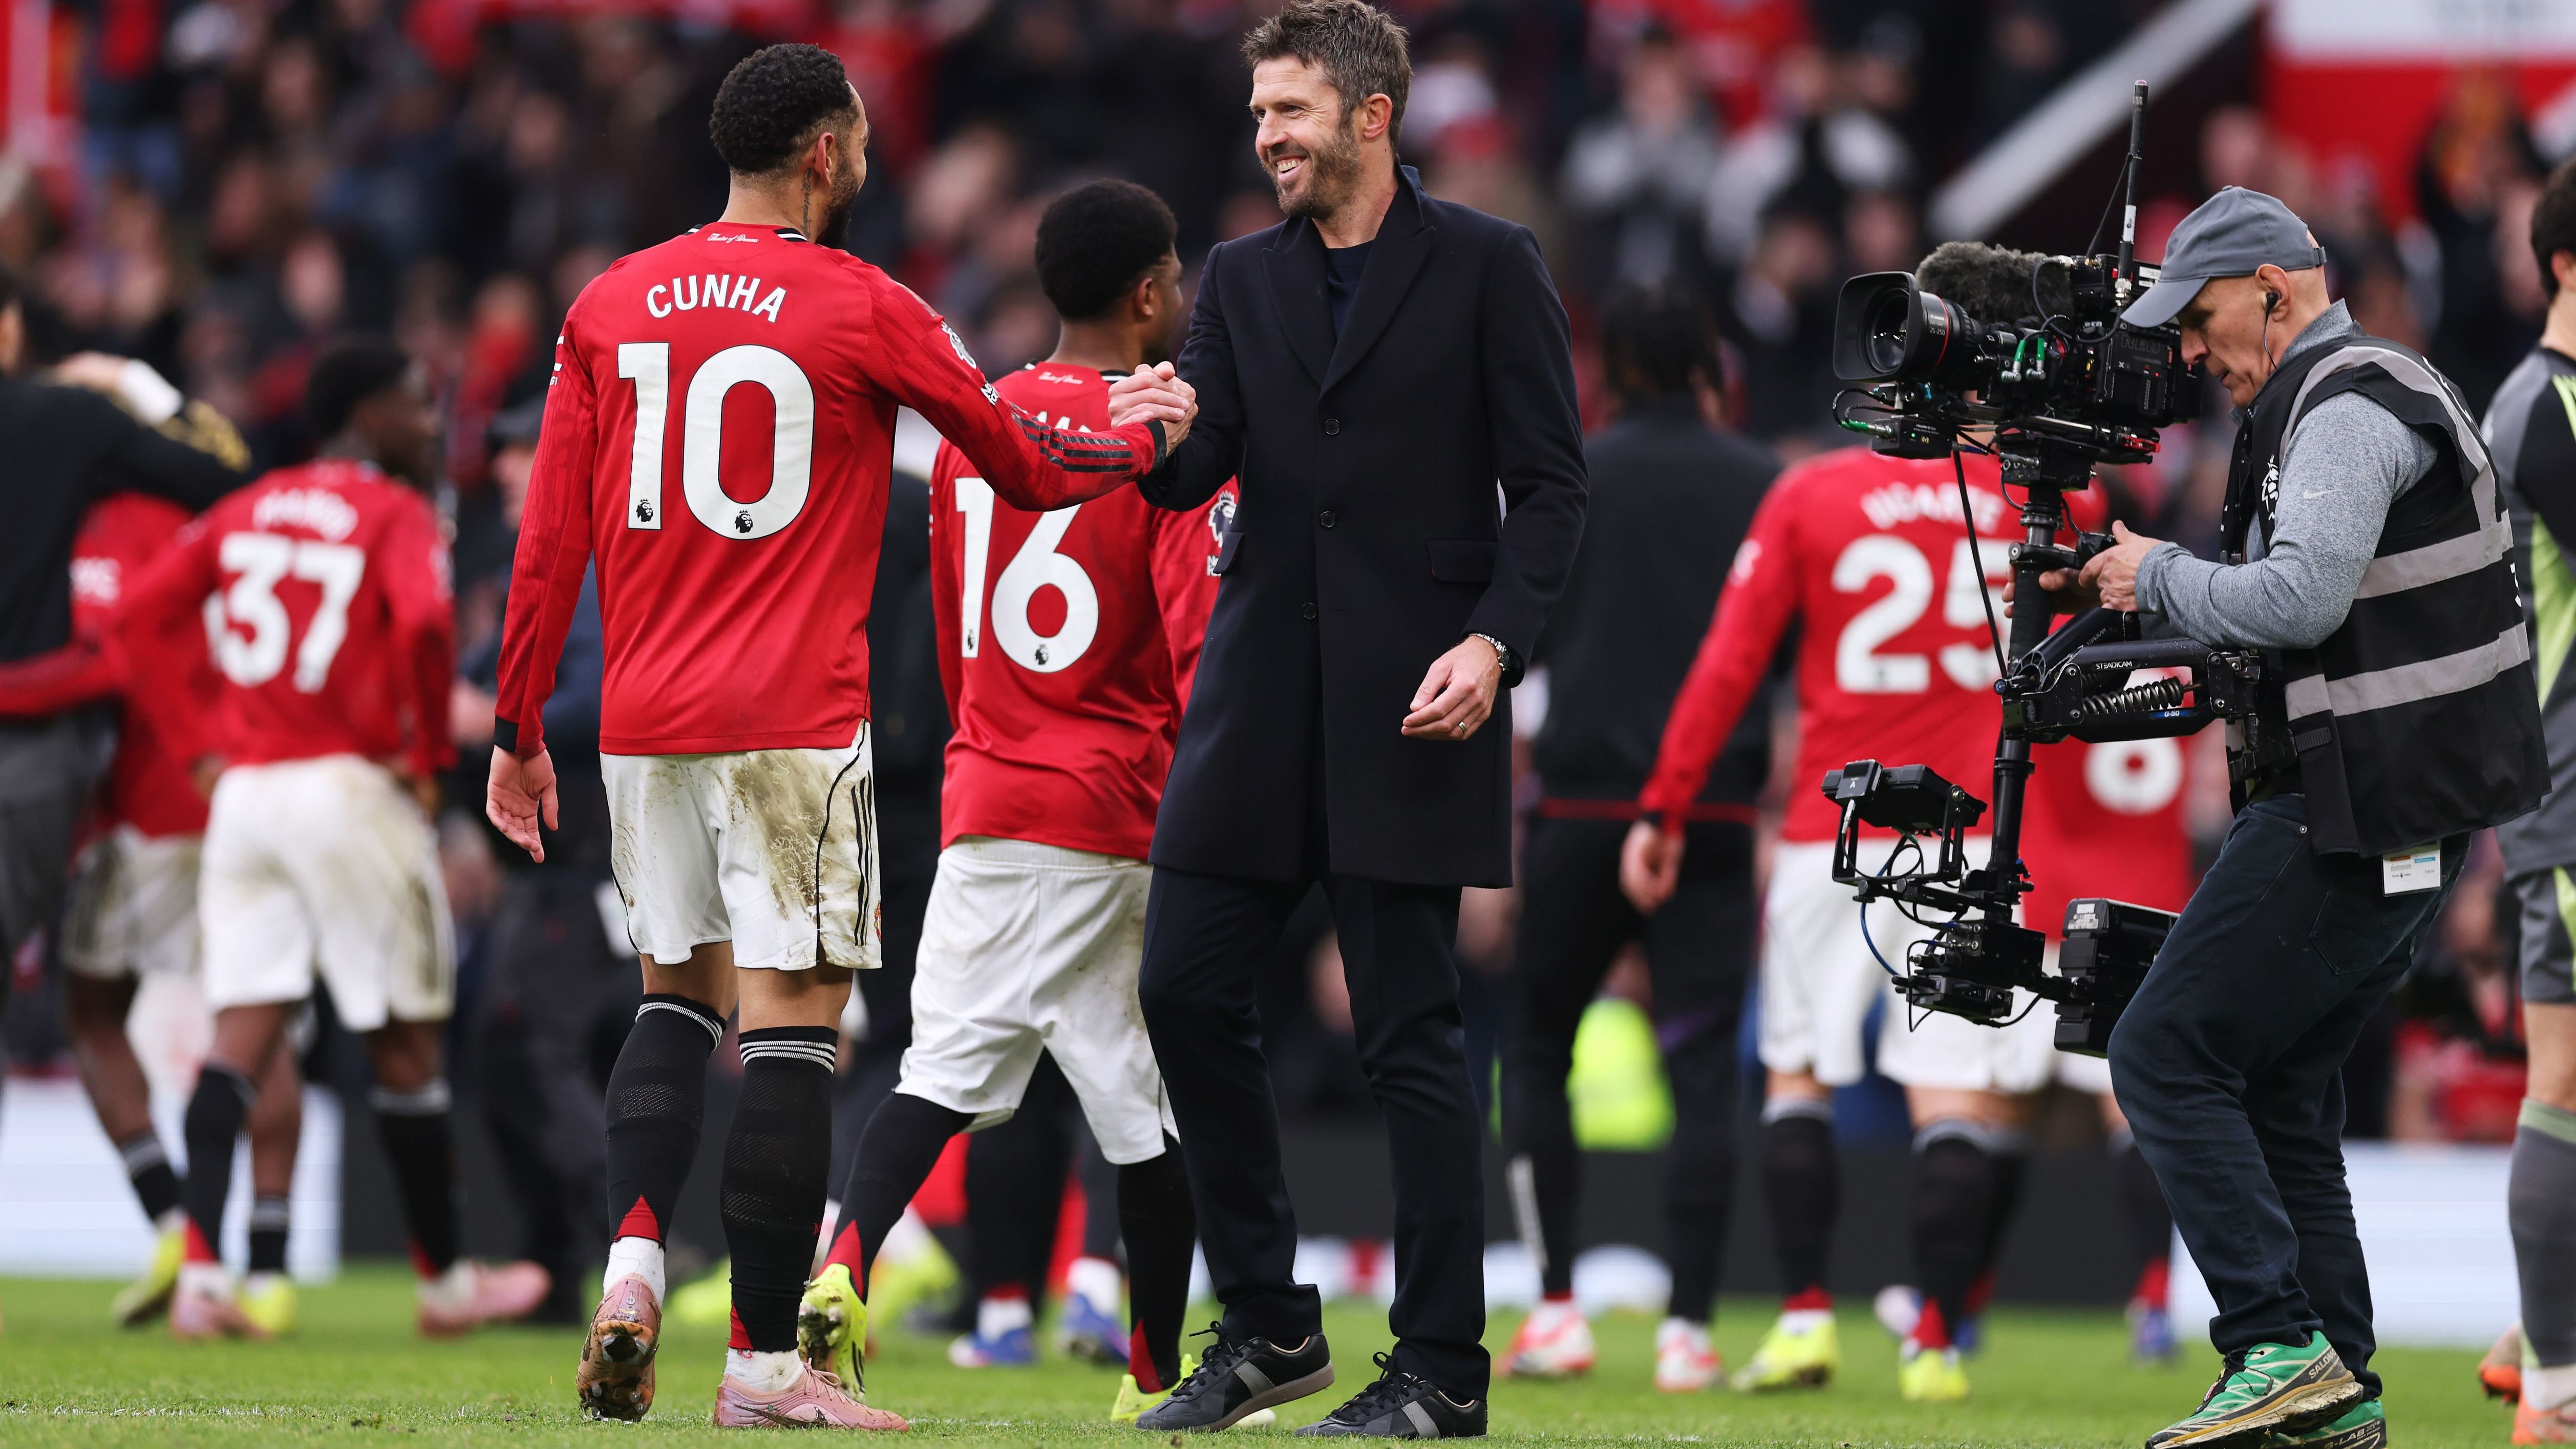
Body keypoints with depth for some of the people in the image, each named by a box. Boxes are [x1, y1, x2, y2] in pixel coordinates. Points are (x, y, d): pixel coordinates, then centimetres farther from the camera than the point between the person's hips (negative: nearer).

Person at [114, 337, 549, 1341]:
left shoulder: (244, 512, 14)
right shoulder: (395, 514, -4)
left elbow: (138, 617, 10)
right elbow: (421, 621, -23)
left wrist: (198, 741, 12)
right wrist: (428, 751, -10)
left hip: (244, 793, 5)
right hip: (350, 788, -5)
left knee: (241, 1039, 0)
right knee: (404, 1046, 7)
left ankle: (200, 1273, -15)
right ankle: (446, 1281, 17)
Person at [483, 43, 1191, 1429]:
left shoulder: (611, 305, 7)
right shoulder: (864, 310, -5)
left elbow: (549, 539, 7)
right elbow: (1027, 470, 6)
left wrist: (518, 728, 13)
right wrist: (1141, 441, 26)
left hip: (641, 723, 5)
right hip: (793, 724, -5)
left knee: (675, 994, 19)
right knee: (790, 1022, -2)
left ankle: (632, 1259, -3)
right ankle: (763, 1363, -3)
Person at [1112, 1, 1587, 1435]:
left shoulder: (1487, 266, -1)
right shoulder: (1245, 279, 13)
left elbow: (1550, 485, -3)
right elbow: (1194, 475, 4)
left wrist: (1493, 643, -16)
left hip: (1411, 707, -5)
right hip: (1263, 698, 5)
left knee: (1411, 1033, -4)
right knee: (1190, 991, 1)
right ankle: (1271, 1329, 14)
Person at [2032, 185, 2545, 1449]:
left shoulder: (2349, 409, -14)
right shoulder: (2374, 395, 20)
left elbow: (2300, 597, -26)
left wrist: (2157, 576, -10)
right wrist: (2113, 596, 17)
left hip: (2358, 817, -11)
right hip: (2410, 816, 11)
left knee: (2166, 1058, -9)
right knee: (2274, 1084, 14)